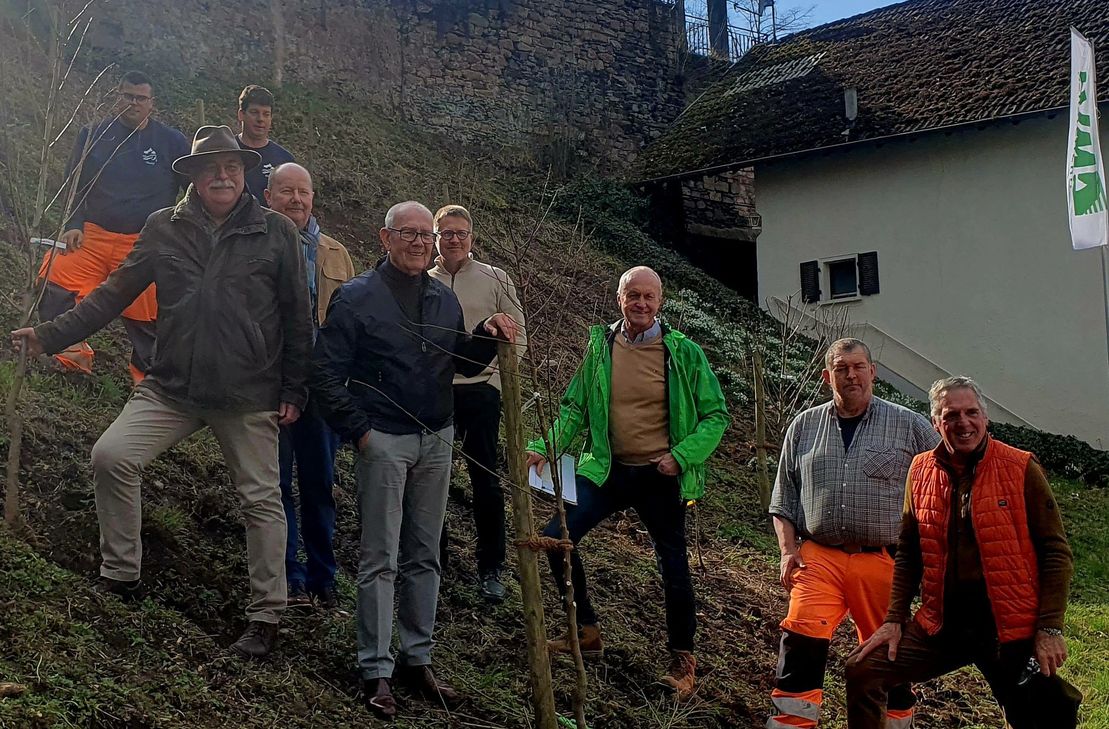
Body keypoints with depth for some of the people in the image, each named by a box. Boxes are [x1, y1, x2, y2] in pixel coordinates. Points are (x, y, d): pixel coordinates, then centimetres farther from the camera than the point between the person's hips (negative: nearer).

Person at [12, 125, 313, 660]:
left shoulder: (276, 232, -2)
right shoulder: (164, 229, 4)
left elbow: (296, 316, 1)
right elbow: (115, 292, 9)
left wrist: (294, 389, -1)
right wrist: (51, 335, 2)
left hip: (249, 394, -2)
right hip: (172, 386, 2)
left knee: (262, 500, 3)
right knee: (111, 455, -13)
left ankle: (266, 617, 17)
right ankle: (121, 576, 5)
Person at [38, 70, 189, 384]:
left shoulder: (172, 142, 1)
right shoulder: (93, 134, 5)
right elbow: (73, 185, 11)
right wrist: (74, 225, -2)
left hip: (144, 245, -2)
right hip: (91, 235, 2)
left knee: (145, 313, 1)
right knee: (53, 281, -15)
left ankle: (147, 371, 25)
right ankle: (73, 349, 4)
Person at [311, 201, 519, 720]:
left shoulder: (444, 299, 10)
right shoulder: (357, 297, -6)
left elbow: (463, 365, 16)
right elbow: (326, 371, -7)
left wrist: (488, 337, -3)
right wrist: (358, 430, -11)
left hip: (436, 441, 5)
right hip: (383, 442, -5)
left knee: (424, 556, 11)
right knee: (380, 559, -2)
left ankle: (416, 658, 23)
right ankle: (375, 671, 6)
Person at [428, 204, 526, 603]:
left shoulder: (495, 280, 2)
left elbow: (517, 336, 3)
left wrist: (496, 379, -5)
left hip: (480, 392, -2)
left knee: (486, 482, 0)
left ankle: (491, 569, 9)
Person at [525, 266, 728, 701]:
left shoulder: (683, 353, -7)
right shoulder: (600, 347, 0)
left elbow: (715, 416, -4)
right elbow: (575, 409, 5)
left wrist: (681, 457, -16)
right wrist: (546, 447, -10)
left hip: (661, 477, -2)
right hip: (607, 470, 2)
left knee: (674, 567, 6)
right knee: (557, 537, -9)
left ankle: (682, 659, 27)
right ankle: (586, 632, 12)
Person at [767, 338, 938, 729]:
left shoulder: (911, 426, 5)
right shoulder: (804, 426, 12)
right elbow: (784, 496, 15)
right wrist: (788, 548, 3)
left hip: (883, 561, -1)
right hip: (818, 557, 1)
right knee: (800, 643, -16)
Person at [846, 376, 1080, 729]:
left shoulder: (1020, 468, -6)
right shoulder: (922, 471, 5)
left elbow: (1056, 551, -5)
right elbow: (908, 553, 13)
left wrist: (1050, 628, -11)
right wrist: (895, 618, 6)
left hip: (1010, 628, -3)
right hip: (942, 624, 3)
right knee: (863, 670, -3)